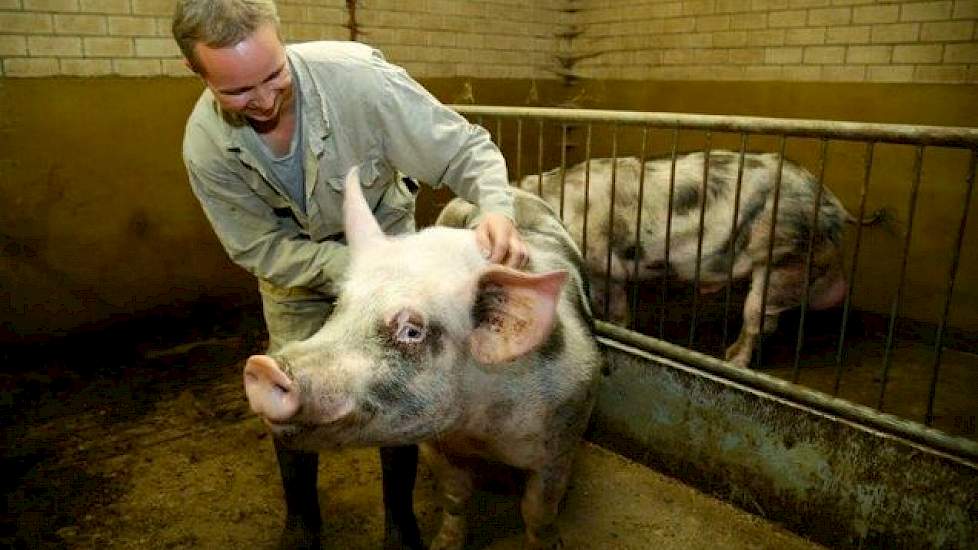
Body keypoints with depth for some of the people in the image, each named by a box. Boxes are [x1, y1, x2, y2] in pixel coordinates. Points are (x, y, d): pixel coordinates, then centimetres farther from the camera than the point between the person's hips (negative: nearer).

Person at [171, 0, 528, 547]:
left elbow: (465, 147, -29)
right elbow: (259, 249, -18)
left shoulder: (356, 76, -35)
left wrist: (497, 206, -50)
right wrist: (345, 265, -35)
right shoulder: (205, 146, -26)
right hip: (294, 262, 2)